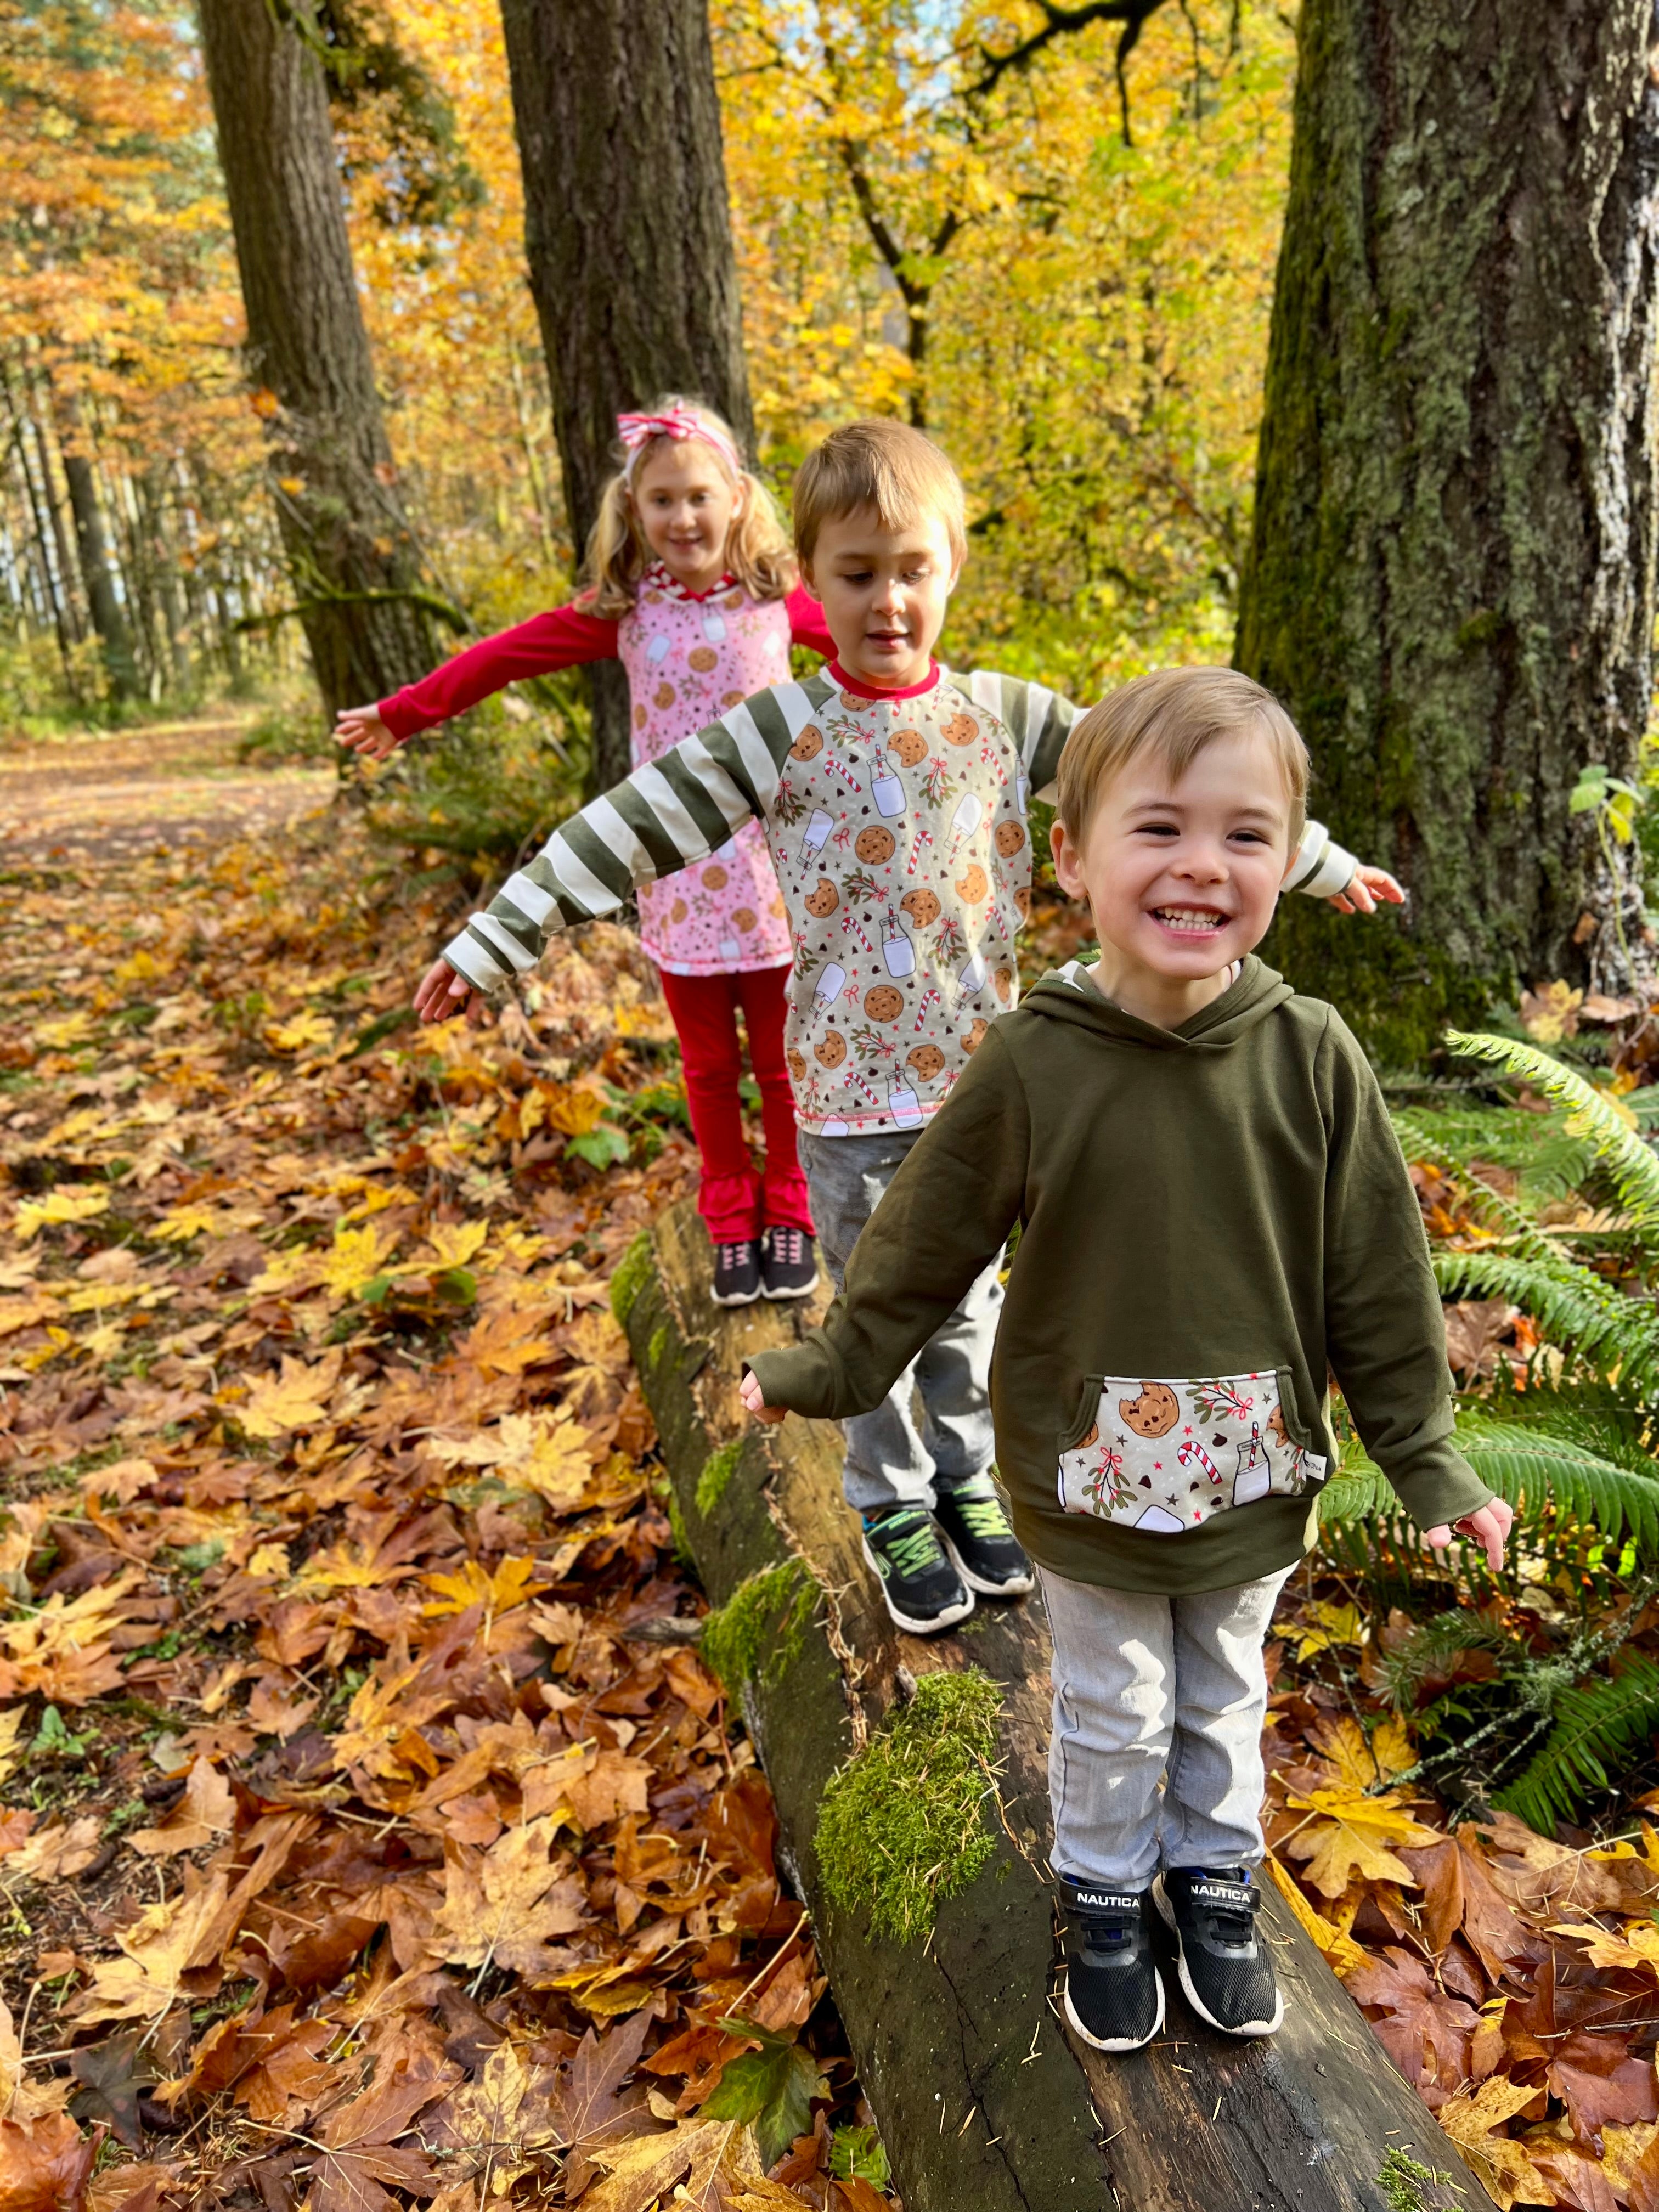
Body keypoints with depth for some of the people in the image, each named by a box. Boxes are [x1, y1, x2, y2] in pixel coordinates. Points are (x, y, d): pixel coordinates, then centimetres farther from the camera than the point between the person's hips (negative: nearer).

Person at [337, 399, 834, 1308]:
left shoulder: (776, 598, 0)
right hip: (677, 882, 1)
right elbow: (509, 654, 5)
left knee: (784, 1062, 8)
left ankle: (790, 1218, 25)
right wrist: (404, 713, 8)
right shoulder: (624, 611, 1)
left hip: (770, 876, -1)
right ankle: (732, 1224, 25)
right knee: (709, 1067, 11)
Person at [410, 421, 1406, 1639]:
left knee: (969, 1300, 18)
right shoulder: (779, 732, -7)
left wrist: (1317, 860, 8)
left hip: (983, 1073, 3)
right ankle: (894, 1507, 33)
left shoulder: (1003, 715, 1)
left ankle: (969, 1477, 40)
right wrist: (494, 941, -11)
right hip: (853, 1084, -2)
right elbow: (627, 830, -8)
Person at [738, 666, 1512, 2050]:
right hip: (1089, 1484, -1)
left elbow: (1378, 1275, -6)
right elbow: (928, 1239, -5)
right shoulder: (1035, 1064, -19)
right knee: (1112, 1714, 20)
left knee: (1225, 1698, 25)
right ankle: (1107, 1896, 47)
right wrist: (832, 1369, 2)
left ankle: (1216, 1881, 51)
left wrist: (1428, 1460, 0)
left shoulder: (1312, 1058, -15)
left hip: (1252, 1482, 2)